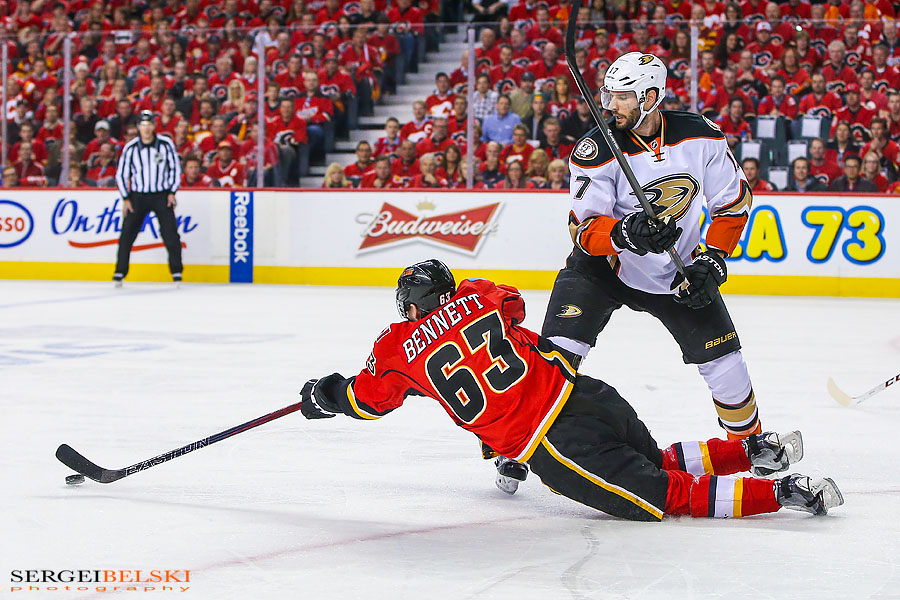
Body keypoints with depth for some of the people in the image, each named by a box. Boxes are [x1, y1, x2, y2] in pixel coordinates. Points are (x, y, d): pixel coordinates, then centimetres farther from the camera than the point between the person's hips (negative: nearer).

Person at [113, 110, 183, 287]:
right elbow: (121, 174, 2)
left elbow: (175, 168, 4)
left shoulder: (166, 144, -6)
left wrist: (172, 192, -3)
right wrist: (126, 198, -3)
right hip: (138, 195, 0)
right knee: (127, 234, -6)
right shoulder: (130, 148, -6)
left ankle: (176, 272, 5)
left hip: (162, 195, 0)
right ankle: (120, 273, 3)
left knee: (170, 234, -7)